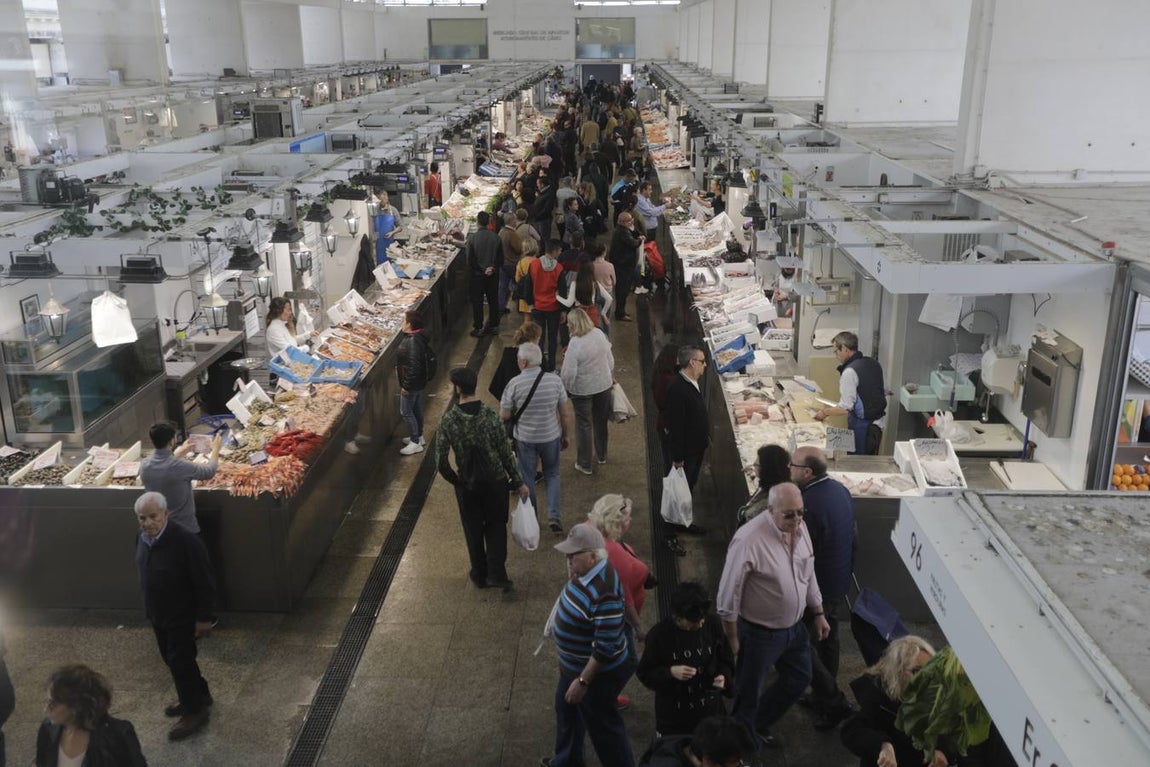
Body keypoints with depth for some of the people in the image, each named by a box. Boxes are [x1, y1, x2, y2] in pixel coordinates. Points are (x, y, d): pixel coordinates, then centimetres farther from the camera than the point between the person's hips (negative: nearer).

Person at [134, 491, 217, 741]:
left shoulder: (186, 542, -28)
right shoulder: (143, 539, -4)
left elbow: (204, 583, -22)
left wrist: (204, 618, -18)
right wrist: (150, 610, 19)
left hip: (183, 616, -8)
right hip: (158, 615, 8)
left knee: (180, 662, 1)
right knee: (171, 658, 21)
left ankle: (195, 712, 20)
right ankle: (199, 695, 42)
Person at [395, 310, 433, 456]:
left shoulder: (412, 342, -29)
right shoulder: (420, 337, 0)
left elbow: (414, 366, -31)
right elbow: (429, 356, 11)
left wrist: (406, 385, -23)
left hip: (412, 384, -10)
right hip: (420, 381, 10)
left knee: (406, 412, 3)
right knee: (417, 409, 22)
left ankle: (415, 443, 12)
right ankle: (419, 436, 37)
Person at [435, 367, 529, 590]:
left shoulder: (448, 420, -16)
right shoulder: (490, 415, -16)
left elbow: (441, 462, -14)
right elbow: (505, 452, -11)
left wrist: (455, 480, 5)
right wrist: (518, 482, 0)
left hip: (467, 485, 0)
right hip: (496, 480, 0)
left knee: (473, 530, 19)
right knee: (496, 526, 18)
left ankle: (480, 575, 33)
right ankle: (496, 574, 10)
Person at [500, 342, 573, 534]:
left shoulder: (515, 383, -18)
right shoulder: (555, 380, -11)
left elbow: (504, 416, -11)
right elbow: (565, 413, -4)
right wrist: (565, 436, 10)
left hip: (525, 439, -1)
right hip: (551, 437, 2)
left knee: (527, 477, 17)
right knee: (552, 475, 21)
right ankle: (554, 514, 8)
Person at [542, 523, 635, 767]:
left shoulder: (603, 593, -37)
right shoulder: (586, 571, -8)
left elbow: (606, 646, -31)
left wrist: (582, 681, -25)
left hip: (596, 673, -10)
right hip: (574, 665, 10)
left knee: (602, 727, 10)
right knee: (566, 709, 29)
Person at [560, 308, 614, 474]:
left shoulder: (575, 344, -25)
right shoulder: (599, 333, -8)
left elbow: (569, 373, -22)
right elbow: (610, 359, 3)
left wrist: (564, 389, -5)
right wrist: (611, 376, 19)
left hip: (582, 389, -5)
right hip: (604, 384, 5)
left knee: (584, 424, 10)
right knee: (601, 421, 22)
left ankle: (584, 465, 20)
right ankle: (602, 456, 41)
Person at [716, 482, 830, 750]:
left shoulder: (800, 527, -8)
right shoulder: (749, 540, -31)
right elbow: (728, 596, -23)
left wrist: (818, 614, 13)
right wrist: (733, 640, -15)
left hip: (794, 626, 7)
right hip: (760, 633, -7)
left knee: (799, 679, 24)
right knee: (749, 693, 13)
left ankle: (759, 725, 47)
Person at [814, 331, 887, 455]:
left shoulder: (849, 372, -20)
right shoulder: (874, 364, 6)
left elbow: (845, 408, -20)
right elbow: (884, 391, 18)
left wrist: (824, 412, -6)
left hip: (863, 426, -8)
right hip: (878, 423, 8)